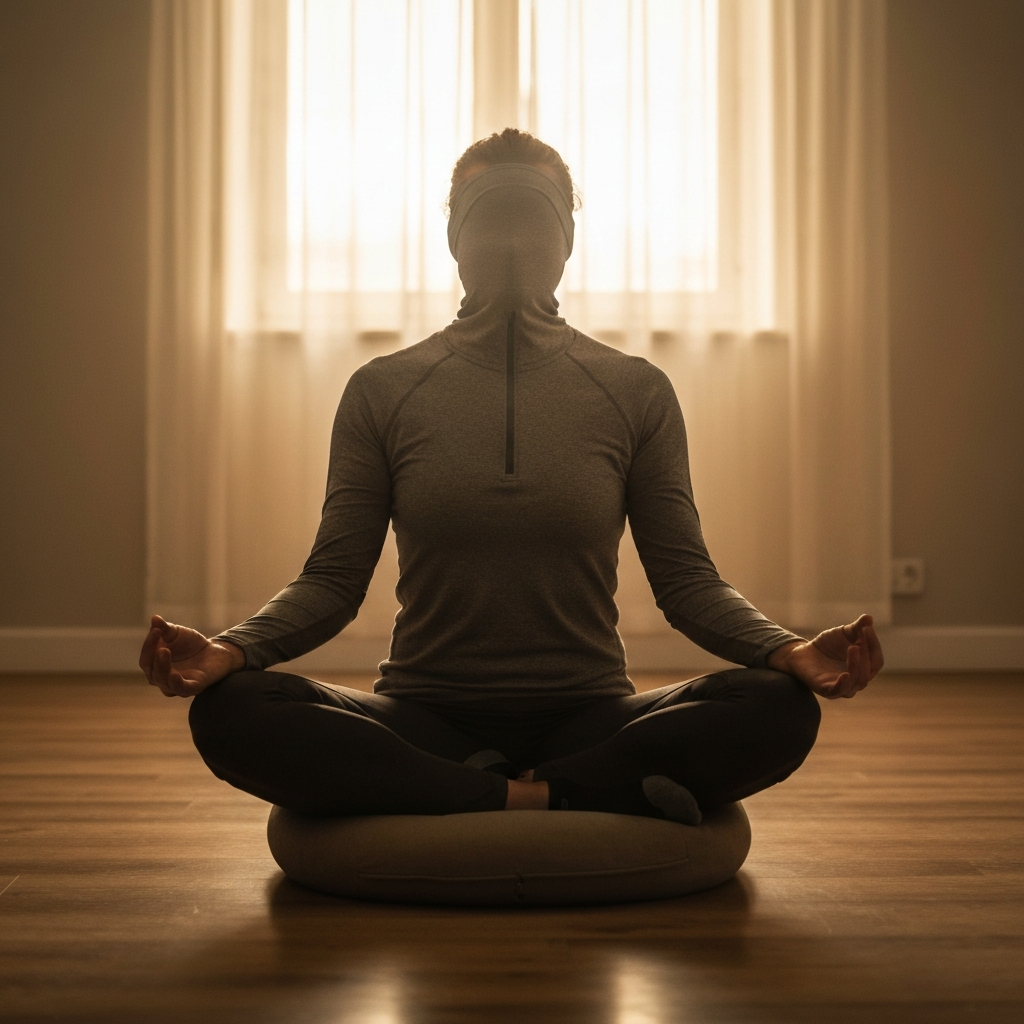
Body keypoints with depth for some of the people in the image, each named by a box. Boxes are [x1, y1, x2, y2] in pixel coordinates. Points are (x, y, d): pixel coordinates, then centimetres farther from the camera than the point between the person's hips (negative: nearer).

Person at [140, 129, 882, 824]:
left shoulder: (635, 393, 5)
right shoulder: (382, 391, 5)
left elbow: (686, 579, 3)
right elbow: (334, 579, 2)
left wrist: (790, 651, -16)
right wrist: (229, 650, -18)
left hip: (589, 719, 0)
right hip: (425, 721, 1)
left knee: (780, 710, -27)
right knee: (229, 712, -27)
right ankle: (576, 797, -23)